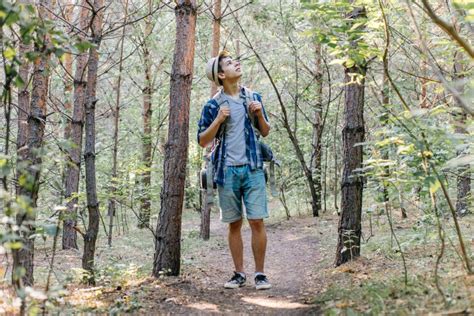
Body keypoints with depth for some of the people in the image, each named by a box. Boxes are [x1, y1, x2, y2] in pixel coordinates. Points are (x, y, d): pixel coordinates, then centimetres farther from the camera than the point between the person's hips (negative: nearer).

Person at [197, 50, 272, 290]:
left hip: (253, 168, 1)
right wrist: (219, 120, -13)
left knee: (257, 221, -5)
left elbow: (265, 132, 16)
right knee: (234, 224, 6)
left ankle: (260, 274, 5)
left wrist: (259, 114, -3)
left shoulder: (253, 97, 10)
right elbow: (202, 141, 1)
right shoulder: (213, 105, 1)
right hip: (227, 171, -1)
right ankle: (239, 273, 16)